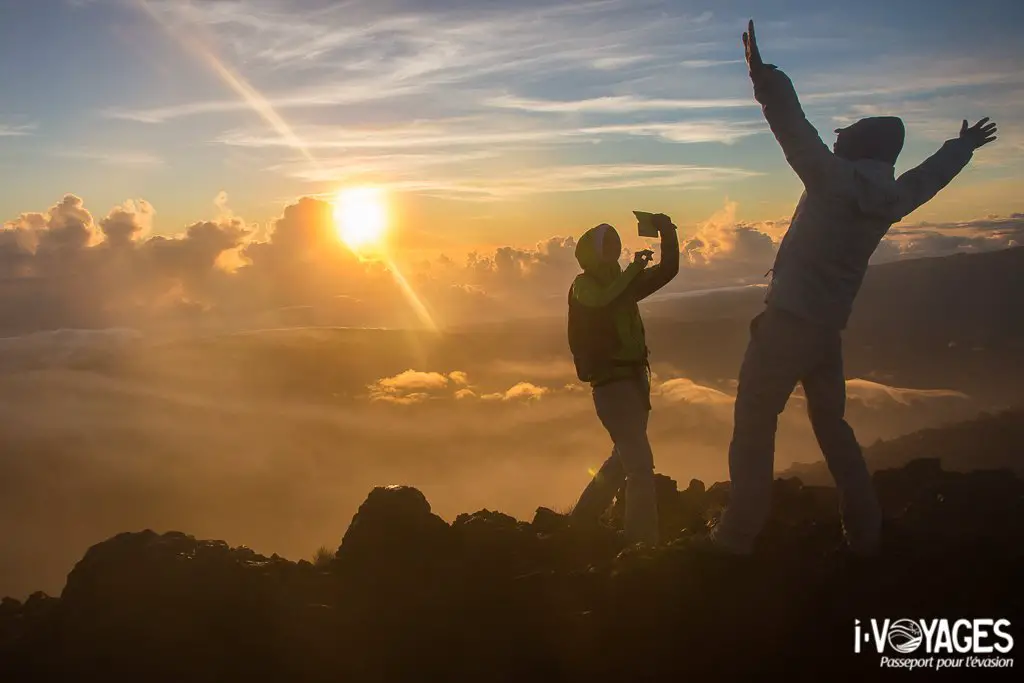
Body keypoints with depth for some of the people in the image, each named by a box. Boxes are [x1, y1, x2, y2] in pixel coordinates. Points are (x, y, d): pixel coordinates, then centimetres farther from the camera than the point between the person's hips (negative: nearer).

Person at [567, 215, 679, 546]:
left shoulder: (622, 282, 12)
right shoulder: (583, 285, -8)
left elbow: (668, 270, 8)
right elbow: (601, 303, -30)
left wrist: (667, 232, -5)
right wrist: (633, 269, -29)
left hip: (634, 380, 9)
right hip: (611, 384, -9)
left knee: (624, 460, 21)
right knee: (641, 464, -17)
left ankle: (581, 523, 35)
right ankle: (643, 542, -16)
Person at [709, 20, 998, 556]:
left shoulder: (838, 180, -12)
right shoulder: (893, 196, 9)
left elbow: (801, 140, -29)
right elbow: (930, 175, 29)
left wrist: (767, 84, -39)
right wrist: (962, 147, 49)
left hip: (788, 322, -7)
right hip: (829, 329, 7)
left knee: (753, 424, -2)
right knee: (831, 424, 19)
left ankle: (738, 533, -3)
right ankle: (865, 533, 24)